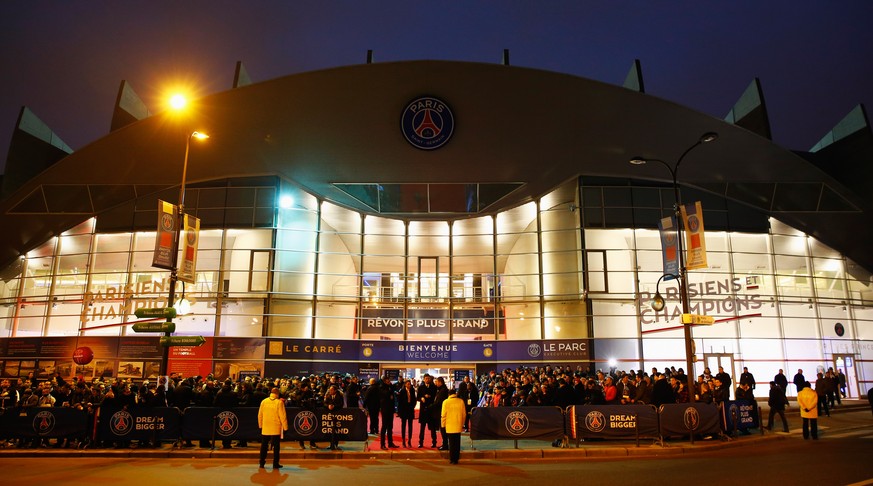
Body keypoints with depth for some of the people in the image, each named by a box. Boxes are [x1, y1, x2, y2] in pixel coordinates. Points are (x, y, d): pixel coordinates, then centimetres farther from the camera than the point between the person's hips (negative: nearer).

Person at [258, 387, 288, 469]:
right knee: (276, 447, 4)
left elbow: (260, 415, 7)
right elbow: (283, 416, -11)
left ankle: (262, 462, 18)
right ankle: (275, 464, 4)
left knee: (264, 446, 14)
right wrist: (285, 427, -4)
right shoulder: (279, 402, -11)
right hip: (276, 429, -3)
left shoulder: (264, 401, 0)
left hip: (265, 428, 3)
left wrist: (260, 425, 18)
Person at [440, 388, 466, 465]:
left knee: (451, 443, 4)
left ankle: (452, 459, 5)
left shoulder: (446, 402, -7)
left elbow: (443, 415, -5)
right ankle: (456, 458, 14)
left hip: (449, 426, -2)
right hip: (458, 426, 2)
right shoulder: (461, 401, 1)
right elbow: (464, 414, 7)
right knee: (457, 443, 10)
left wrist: (442, 425, 6)